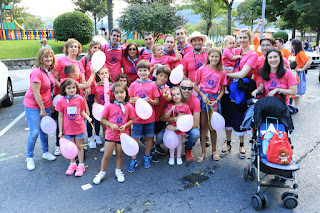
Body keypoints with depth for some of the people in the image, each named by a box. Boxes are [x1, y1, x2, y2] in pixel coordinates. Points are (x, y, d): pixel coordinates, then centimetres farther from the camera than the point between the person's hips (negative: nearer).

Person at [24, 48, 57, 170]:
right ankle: (29, 157, 13)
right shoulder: (36, 72, -21)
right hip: (33, 106, -7)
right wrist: (42, 109, -16)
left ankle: (45, 152, 32)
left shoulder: (50, 71, 3)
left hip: (46, 105, 7)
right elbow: (36, 92, -21)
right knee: (34, 132, -5)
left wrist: (50, 105, 11)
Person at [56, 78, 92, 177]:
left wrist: (88, 117, -18)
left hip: (79, 128, 0)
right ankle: (72, 164, 34)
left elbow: (82, 112, 4)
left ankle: (81, 165, 24)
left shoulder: (80, 99, -6)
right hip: (68, 129, 1)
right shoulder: (61, 101, -6)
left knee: (79, 146, 10)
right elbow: (60, 117, -1)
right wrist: (60, 131, 1)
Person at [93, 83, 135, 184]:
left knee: (120, 154, 16)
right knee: (107, 155, 6)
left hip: (122, 134, 1)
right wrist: (111, 124, -18)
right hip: (110, 134, -1)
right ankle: (102, 173, 27)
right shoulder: (109, 106, -10)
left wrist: (125, 126, -15)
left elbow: (132, 120, 2)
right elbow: (103, 119, -3)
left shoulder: (129, 107, -6)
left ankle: (118, 171, 37)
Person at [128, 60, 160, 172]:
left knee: (149, 137, 11)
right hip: (137, 117, 0)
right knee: (135, 138, 3)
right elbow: (130, 101, 7)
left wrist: (149, 100, -17)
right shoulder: (133, 85, 3)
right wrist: (133, 100, -15)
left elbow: (157, 102, 1)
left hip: (149, 117, 0)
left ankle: (147, 157, 30)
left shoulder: (152, 85, 0)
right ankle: (133, 160, 16)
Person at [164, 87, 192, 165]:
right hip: (172, 126, 1)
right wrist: (171, 110, -21)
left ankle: (178, 157, 23)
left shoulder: (185, 106, -5)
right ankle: (171, 157, 22)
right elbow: (166, 116, -8)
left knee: (179, 142, 9)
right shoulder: (170, 105, -4)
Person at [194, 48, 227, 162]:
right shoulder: (202, 70, 0)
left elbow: (222, 90, 6)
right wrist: (202, 95, -8)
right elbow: (195, 85, 5)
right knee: (203, 126, 4)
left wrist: (216, 100, -7)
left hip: (214, 99, 0)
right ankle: (203, 152, 14)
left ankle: (214, 150, 21)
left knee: (213, 127, 1)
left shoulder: (222, 72, 1)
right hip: (202, 97, 0)